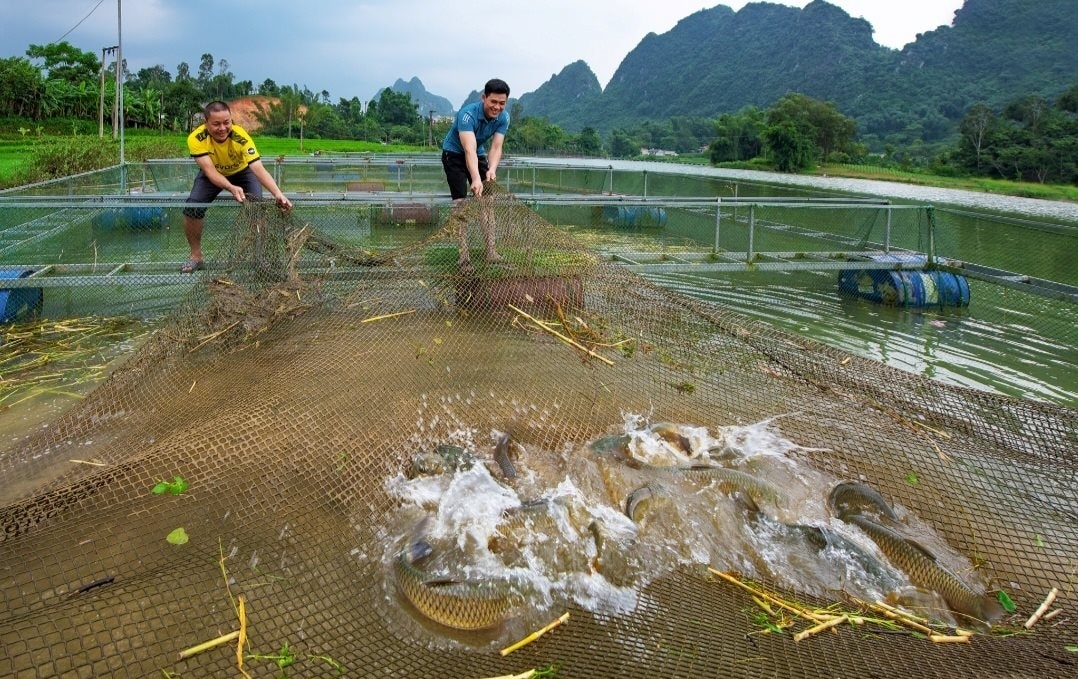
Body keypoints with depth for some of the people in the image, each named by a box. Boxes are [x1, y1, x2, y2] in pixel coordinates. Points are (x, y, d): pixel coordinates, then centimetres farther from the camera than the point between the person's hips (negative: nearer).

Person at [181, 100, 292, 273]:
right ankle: (196, 257, 3)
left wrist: (277, 193, -62)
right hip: (212, 174, 1)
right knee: (191, 208, -18)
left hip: (242, 171, -1)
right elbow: (210, 171, -41)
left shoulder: (241, 137, -36)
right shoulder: (196, 138, -33)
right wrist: (231, 188, -61)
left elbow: (258, 168, -45)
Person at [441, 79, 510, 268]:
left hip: (479, 154, 5)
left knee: (486, 201, -2)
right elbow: (469, 149, -45)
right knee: (461, 202, -13)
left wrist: (492, 169, -42)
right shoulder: (468, 114, -34)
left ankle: (491, 251, -1)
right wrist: (476, 179, -58)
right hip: (454, 154, -5)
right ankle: (464, 254, -13)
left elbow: (496, 147, -22)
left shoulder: (503, 117, -16)